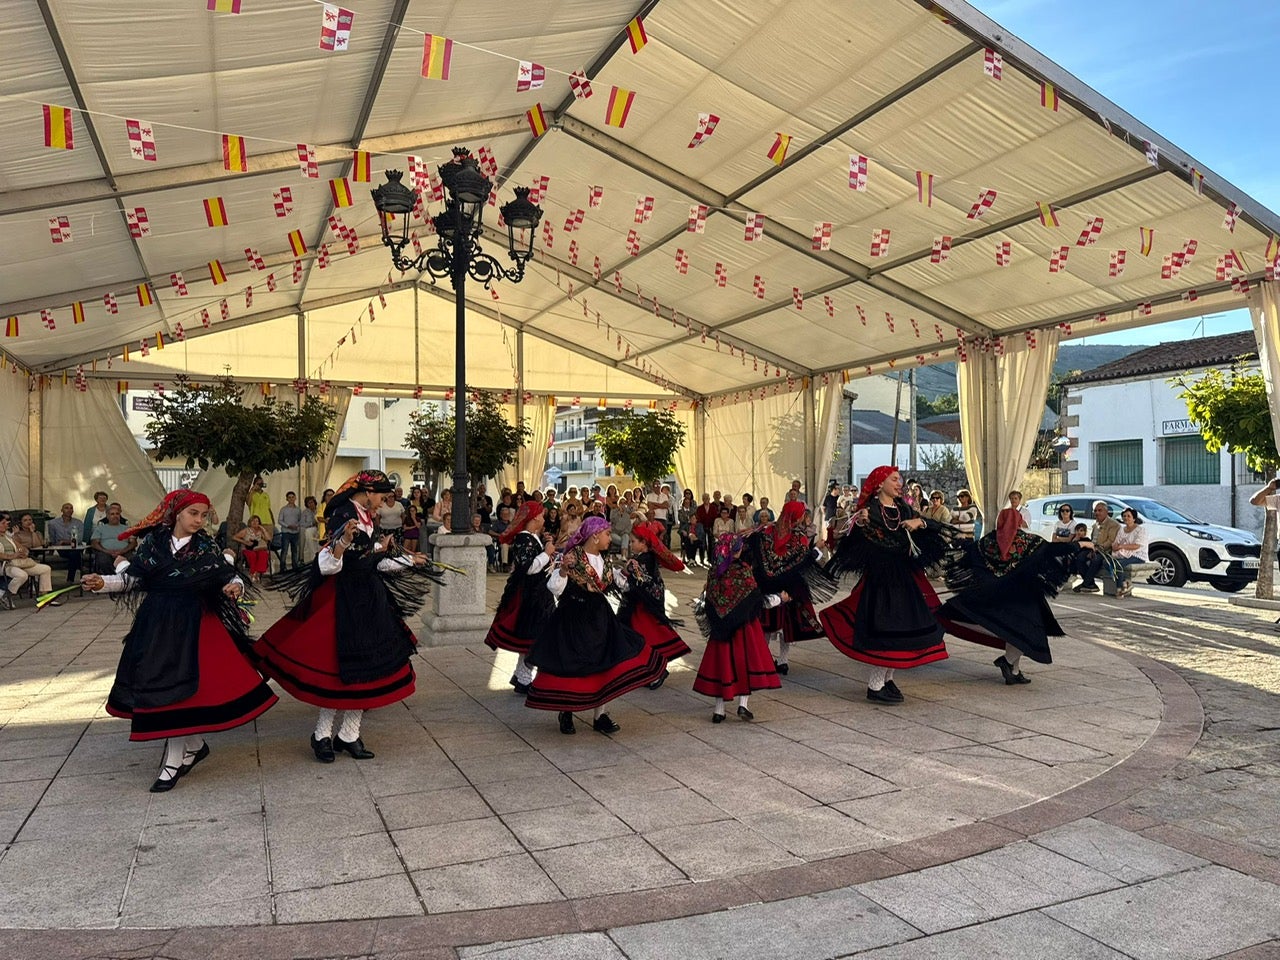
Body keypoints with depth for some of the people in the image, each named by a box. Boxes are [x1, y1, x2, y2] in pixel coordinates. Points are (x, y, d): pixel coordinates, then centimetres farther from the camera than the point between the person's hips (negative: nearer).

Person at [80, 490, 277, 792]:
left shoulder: (206, 546, -2)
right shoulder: (154, 542, 1)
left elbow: (228, 577, -1)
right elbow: (133, 578, 2)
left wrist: (234, 587, -23)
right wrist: (103, 582, -13)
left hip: (192, 625, -3)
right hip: (156, 623, 3)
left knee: (177, 687, -4)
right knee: (156, 686, 6)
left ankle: (174, 762, 8)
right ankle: (194, 746, 25)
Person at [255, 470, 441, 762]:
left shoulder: (364, 517, 11)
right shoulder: (344, 517, -16)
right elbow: (327, 565, -22)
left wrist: (409, 561, 27)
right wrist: (344, 540, -40)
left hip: (368, 598, 9)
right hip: (346, 602, -9)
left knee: (366, 667, 8)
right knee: (343, 668, -3)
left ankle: (349, 735, 16)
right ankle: (322, 735, 13)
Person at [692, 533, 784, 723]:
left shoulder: (714, 571, -2)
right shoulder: (743, 569, -14)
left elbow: (708, 601, 4)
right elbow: (758, 600, -10)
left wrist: (707, 626, 19)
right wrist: (780, 598, 6)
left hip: (721, 627, 4)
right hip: (744, 626, -4)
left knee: (722, 663, 9)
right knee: (746, 660, 9)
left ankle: (718, 710, 11)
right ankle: (743, 704, 1)